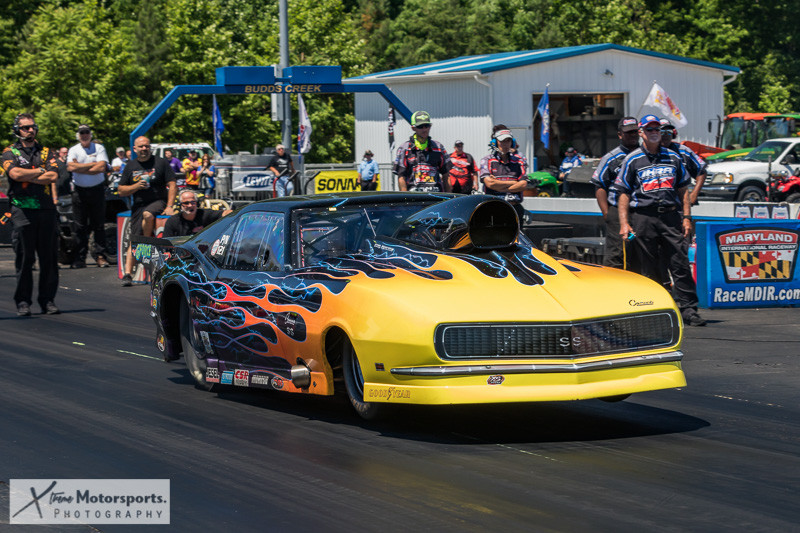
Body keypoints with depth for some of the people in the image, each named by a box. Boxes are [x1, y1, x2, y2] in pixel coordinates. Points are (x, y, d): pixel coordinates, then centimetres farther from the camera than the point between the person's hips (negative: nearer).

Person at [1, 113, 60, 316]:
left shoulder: (46, 152, 14)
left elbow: (53, 176, -2)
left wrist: (26, 176, -6)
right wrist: (40, 172, -2)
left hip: (46, 209, 3)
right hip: (22, 210, -3)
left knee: (49, 257, 2)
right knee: (24, 258, -3)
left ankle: (47, 300, 8)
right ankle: (23, 301, 2)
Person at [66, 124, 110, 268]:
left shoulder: (99, 148, 3)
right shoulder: (74, 150, 6)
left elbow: (102, 167, -11)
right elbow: (71, 167, -12)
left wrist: (80, 168, -10)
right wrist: (92, 165, -10)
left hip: (97, 190, -1)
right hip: (79, 191, 1)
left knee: (99, 224, 0)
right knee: (80, 226, 0)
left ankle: (100, 255, 5)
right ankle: (80, 258, 3)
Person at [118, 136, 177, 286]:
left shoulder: (160, 163, 4)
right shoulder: (130, 167, 13)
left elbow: (172, 185, 0)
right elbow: (121, 191, 11)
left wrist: (169, 206, -11)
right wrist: (136, 186, -8)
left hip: (158, 202, -3)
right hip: (138, 205, 3)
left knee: (148, 214, -37)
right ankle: (127, 274, -15)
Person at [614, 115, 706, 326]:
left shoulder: (673, 158, 15)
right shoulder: (632, 160, 6)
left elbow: (683, 190, 18)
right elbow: (623, 193, 2)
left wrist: (686, 217, 8)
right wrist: (624, 223, -7)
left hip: (671, 216, 2)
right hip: (643, 217, -2)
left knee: (680, 263, -4)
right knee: (649, 269, 1)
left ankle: (688, 309, -4)